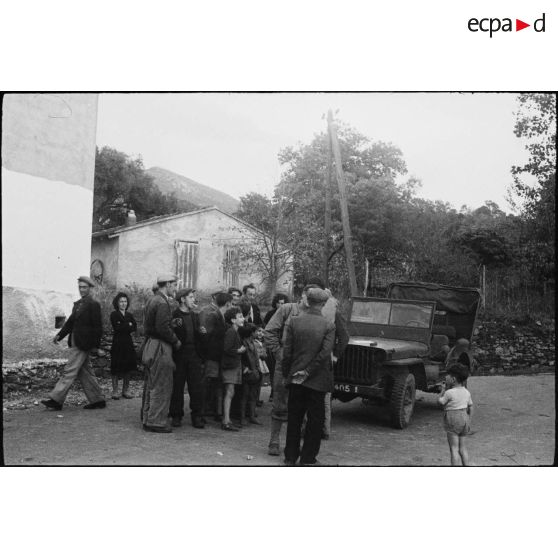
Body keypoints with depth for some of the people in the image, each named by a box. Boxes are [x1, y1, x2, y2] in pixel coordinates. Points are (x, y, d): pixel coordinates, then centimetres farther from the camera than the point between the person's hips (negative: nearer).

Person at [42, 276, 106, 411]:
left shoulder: (93, 305, -10)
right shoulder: (77, 304, 16)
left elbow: (97, 326, -12)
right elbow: (70, 321, 17)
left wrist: (96, 345, -13)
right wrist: (59, 335, 6)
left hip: (83, 344, -9)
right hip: (75, 343, 9)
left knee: (70, 371, -7)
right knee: (85, 372, 11)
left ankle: (56, 400, -3)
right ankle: (97, 400, 18)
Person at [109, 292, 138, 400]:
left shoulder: (129, 315, 15)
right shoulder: (114, 314, 1)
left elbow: (135, 328, 2)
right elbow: (117, 328, -11)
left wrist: (124, 327, -11)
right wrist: (128, 325, -3)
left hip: (128, 343, 4)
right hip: (118, 343, -4)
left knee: (128, 368, 4)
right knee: (116, 369, -3)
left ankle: (125, 391, 12)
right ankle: (115, 391, 4)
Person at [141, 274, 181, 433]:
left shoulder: (153, 300, 15)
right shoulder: (162, 303, -16)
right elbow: (163, 328, -23)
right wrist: (176, 341, -10)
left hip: (151, 345, 10)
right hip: (160, 348, -10)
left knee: (152, 385, 16)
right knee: (162, 387, -3)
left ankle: (148, 419, 23)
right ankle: (156, 422, 2)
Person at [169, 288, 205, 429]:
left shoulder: (195, 316, 17)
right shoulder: (173, 315, -2)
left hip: (194, 355, 4)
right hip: (178, 355, -4)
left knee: (197, 387, 2)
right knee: (177, 387, 3)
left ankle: (197, 416, 10)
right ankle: (176, 416, 16)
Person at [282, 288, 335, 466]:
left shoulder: (294, 321, -3)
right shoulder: (328, 326, -8)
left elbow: (287, 351, -3)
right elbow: (325, 354, -15)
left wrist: (286, 374, 6)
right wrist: (308, 372, -8)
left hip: (295, 378, 2)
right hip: (318, 380, -2)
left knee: (294, 418, 13)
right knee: (315, 419, 10)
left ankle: (290, 456, 21)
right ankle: (308, 458, 14)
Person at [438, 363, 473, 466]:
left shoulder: (449, 393, -17)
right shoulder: (466, 392, 5)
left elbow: (440, 402, -4)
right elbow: (470, 407, 11)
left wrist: (443, 390, 4)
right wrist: (469, 422, 19)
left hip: (453, 421, -7)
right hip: (464, 418, 7)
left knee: (454, 448, -2)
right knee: (462, 447, 15)